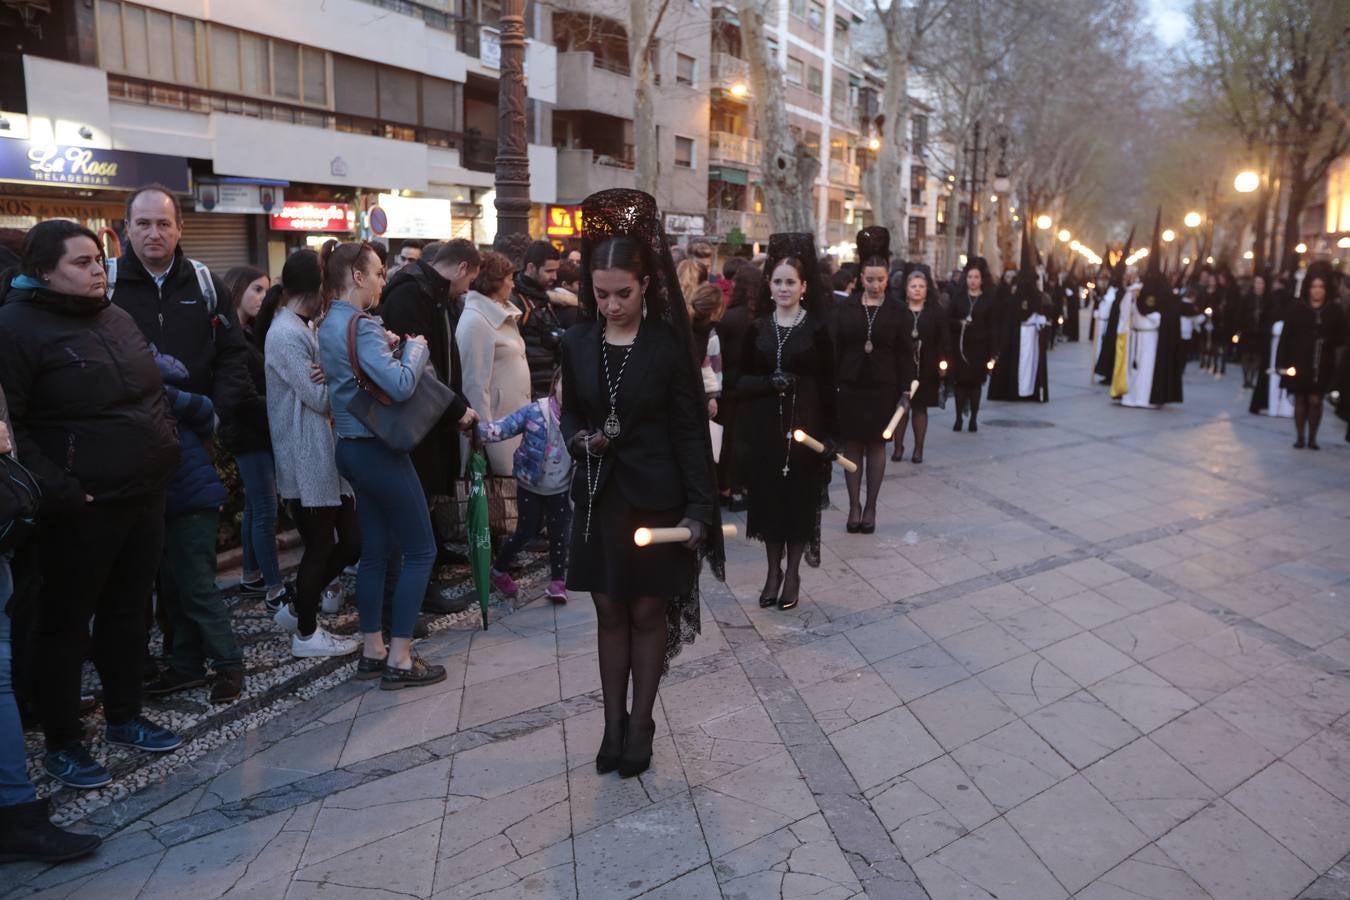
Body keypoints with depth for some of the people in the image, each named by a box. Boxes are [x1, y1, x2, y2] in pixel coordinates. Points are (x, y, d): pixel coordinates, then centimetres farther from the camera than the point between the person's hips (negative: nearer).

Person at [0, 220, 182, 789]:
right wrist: (55, 489, -20)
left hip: (143, 496, 7)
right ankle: (62, 744, 22)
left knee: (128, 612, 17)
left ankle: (124, 718, 34)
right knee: (67, 622, 7)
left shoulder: (115, 317, 12)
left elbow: (154, 393, 21)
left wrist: (164, 453, 12)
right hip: (81, 508, -7)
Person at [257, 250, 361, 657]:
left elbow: (321, 386, 11)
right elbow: (321, 399, -17)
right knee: (320, 546, 2)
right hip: (308, 460, -9)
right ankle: (306, 633, 19)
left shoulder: (301, 328, 15)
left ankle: (297, 609, 29)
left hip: (325, 454, 9)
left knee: (350, 540, 12)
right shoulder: (287, 335, -17)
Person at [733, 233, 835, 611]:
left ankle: (793, 573, 18)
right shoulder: (757, 328, 5)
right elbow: (740, 380, 4)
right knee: (768, 495, 6)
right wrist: (770, 382, -16)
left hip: (804, 427, -2)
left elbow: (828, 385, -2)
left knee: (800, 496, 5)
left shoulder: (818, 328, -1)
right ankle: (773, 569, 21)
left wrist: (828, 434, -7)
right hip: (765, 428, 2)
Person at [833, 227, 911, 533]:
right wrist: (831, 384, -7)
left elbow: (904, 352, 2)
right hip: (850, 385, 0)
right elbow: (833, 347, 0)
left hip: (883, 389, 0)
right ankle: (854, 506, 13)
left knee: (876, 445, 7)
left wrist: (906, 387, -4)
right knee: (852, 445, 4)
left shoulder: (895, 311, 1)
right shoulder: (844, 308, 1)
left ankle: (870, 507, 16)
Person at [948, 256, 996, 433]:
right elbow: (948, 319, 5)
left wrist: (991, 352, -4)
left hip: (979, 348, -1)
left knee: (975, 382, 1)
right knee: (959, 381, -1)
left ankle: (973, 419, 9)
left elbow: (991, 327, 1)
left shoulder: (989, 299, 3)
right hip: (959, 346, 1)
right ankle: (959, 417, 8)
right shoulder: (958, 296, 6)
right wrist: (959, 323, -17)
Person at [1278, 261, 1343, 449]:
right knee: (1300, 400, 5)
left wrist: (1328, 340, -18)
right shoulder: (1296, 308, -2)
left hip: (1322, 365, 0)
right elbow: (1286, 337, -4)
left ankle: (1312, 438, 14)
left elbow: (1341, 337, 4)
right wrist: (1283, 362, -9)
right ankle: (1300, 438, 15)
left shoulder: (1335, 311, 1)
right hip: (1299, 362, 0)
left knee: (1315, 400, 0)